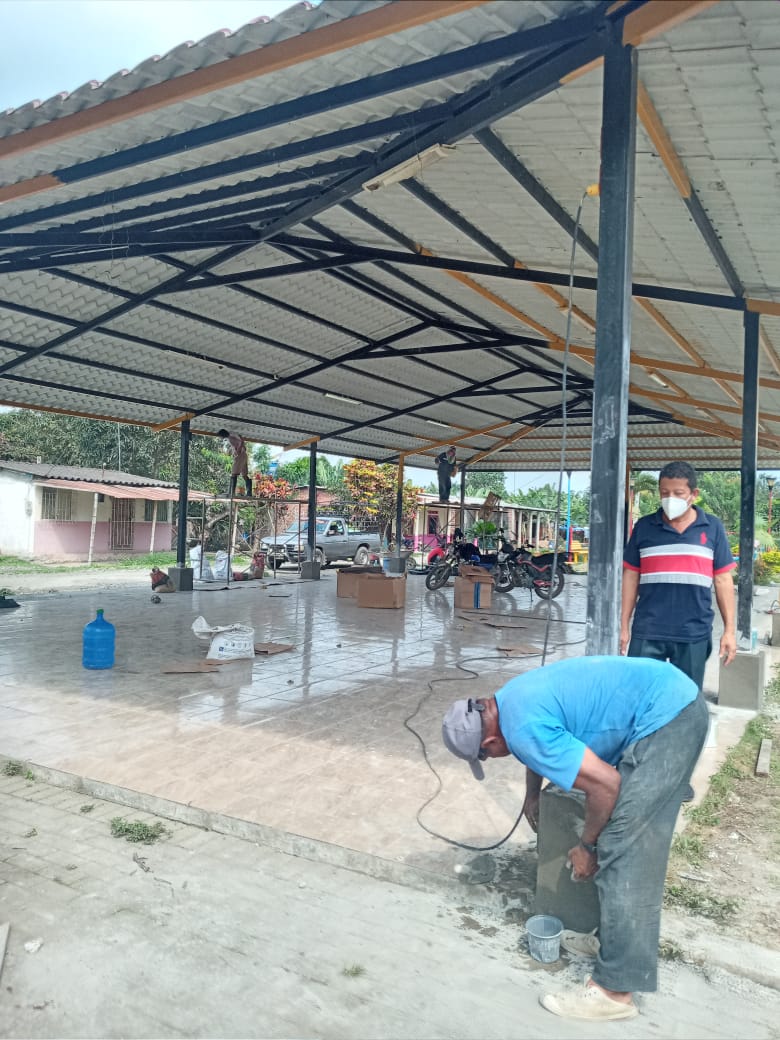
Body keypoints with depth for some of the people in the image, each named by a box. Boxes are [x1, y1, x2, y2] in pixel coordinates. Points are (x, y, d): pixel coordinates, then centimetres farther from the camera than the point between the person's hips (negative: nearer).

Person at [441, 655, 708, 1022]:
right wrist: (531, 797, 46)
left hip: (665, 718, -10)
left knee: (621, 850, -7)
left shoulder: (523, 729, -20)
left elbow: (605, 785, -18)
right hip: (676, 700, 10)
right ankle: (618, 936, 37)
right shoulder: (511, 700, 10)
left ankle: (614, 991, 1)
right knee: (635, 843, 21)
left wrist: (586, 847, -2)